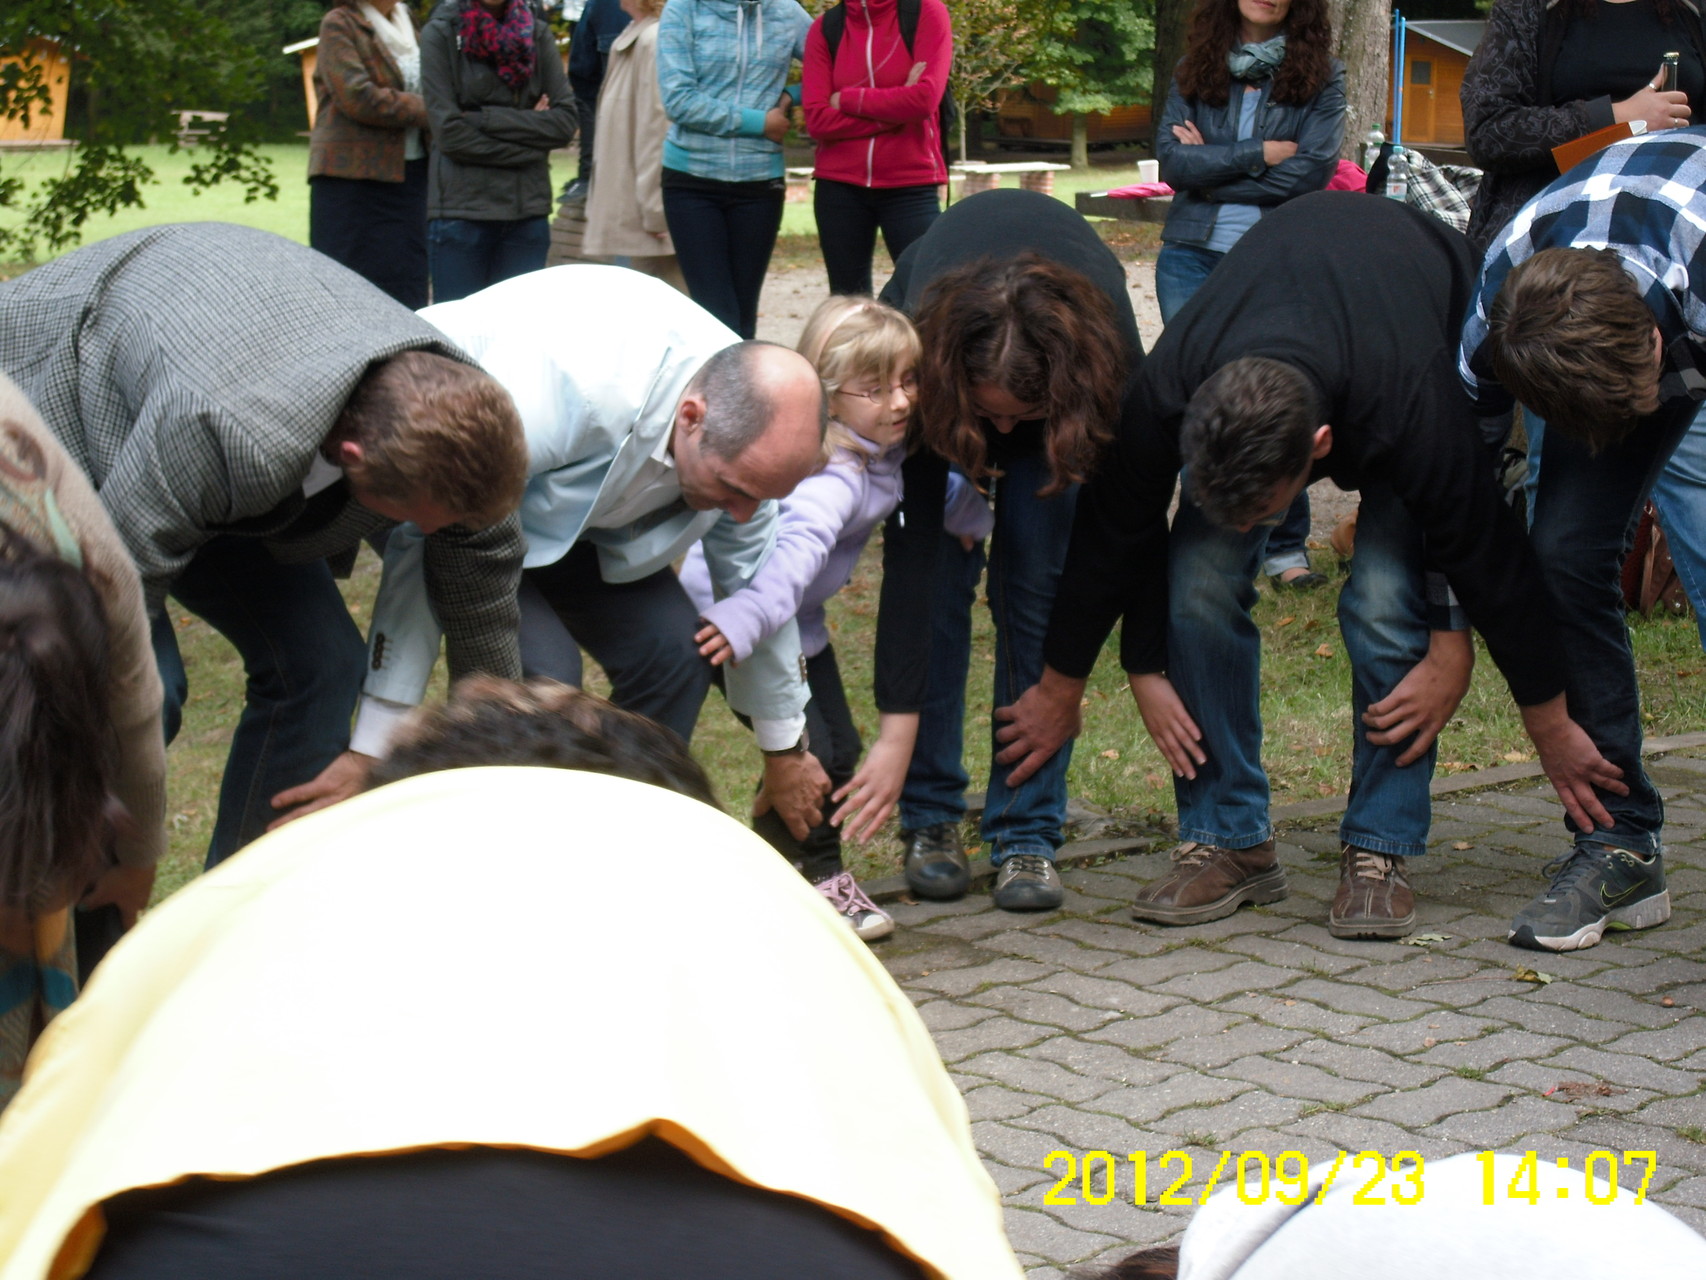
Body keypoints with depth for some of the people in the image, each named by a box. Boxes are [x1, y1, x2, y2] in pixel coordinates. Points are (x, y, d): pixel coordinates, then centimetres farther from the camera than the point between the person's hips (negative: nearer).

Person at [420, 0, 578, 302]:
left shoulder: (537, 33, 10)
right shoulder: (441, 33, 0)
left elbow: (565, 120, 0)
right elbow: (449, 133, -8)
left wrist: (484, 119, -9)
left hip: (528, 210, 3)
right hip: (461, 209, -3)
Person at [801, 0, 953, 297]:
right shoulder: (826, 27, 5)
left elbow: (925, 99, -14)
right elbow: (817, 120, -4)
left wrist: (847, 100, -5)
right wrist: (896, 110, -11)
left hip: (910, 187, -3)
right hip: (840, 188, 3)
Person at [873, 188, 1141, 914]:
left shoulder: (1112, 358, -41)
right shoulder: (918, 350, -41)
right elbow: (908, 554, -39)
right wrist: (896, 730, -41)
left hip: (1061, 366, 0)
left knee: (1038, 581, -14)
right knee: (933, 573, -14)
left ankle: (1028, 836, -9)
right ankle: (930, 820, -2)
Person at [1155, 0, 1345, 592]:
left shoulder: (1321, 74, 2)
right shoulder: (1197, 67, 8)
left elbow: (1313, 169, -10)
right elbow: (1171, 158, -4)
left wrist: (1211, 168, -6)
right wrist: (1260, 154, -11)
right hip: (1192, 256, 2)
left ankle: (1286, 548, 9)